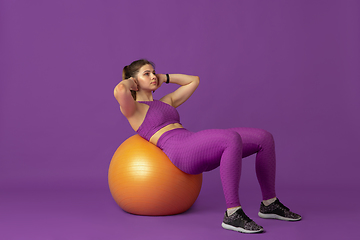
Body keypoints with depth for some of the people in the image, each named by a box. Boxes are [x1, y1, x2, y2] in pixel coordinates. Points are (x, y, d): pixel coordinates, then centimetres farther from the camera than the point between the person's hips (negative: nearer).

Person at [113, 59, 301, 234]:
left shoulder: (165, 102, 30)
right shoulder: (132, 109, 7)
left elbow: (193, 81, 37)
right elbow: (119, 90, -17)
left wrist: (164, 78, 34)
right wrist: (129, 82, 5)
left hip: (198, 150, 9)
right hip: (182, 152, -9)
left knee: (264, 138, -4)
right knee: (232, 139, -37)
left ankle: (269, 204, 5)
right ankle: (232, 215, -34)